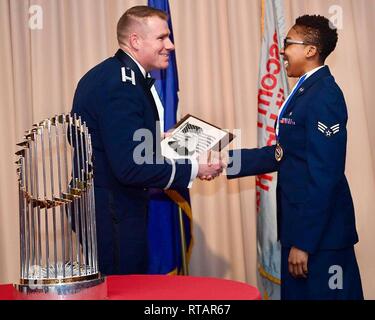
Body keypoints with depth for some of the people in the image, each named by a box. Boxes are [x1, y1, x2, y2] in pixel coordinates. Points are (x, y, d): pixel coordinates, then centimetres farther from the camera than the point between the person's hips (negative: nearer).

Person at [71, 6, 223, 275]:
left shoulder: (110, 74, 9)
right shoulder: (121, 84, -22)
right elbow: (130, 167, -27)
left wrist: (157, 141, 13)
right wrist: (193, 169, -19)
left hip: (102, 206, 10)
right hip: (113, 215, -10)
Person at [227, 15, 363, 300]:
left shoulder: (324, 96, -19)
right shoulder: (306, 90, 11)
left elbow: (324, 175, -23)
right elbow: (283, 155, 13)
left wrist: (304, 241, -22)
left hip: (319, 229, -9)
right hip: (300, 222, 9)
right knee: (296, 292, 19)